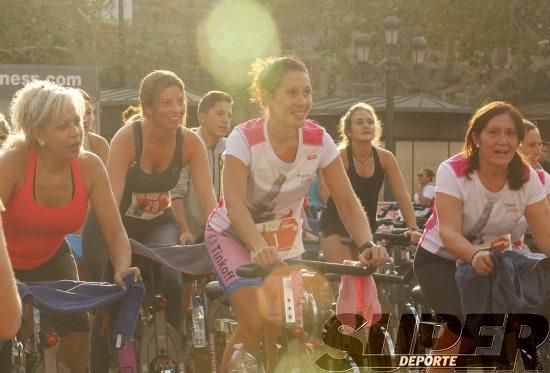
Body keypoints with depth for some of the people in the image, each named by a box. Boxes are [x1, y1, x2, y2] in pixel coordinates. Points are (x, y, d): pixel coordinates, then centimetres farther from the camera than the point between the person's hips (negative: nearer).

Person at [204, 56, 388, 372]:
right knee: (258, 321, -24)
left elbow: (347, 202, -17)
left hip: (285, 240, 4)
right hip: (234, 236, -4)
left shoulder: (319, 140, -16)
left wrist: (367, 245, -36)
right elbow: (234, 203, -38)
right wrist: (260, 247, -56)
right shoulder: (245, 139, -25)